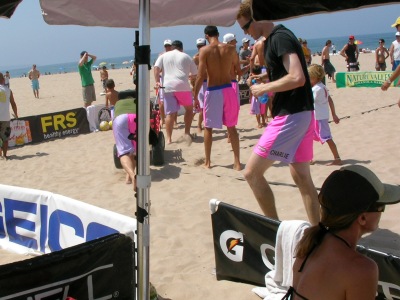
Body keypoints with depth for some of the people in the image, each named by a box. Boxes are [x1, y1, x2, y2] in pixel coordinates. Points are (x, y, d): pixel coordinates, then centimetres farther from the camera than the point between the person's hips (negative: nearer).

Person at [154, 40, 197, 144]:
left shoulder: (163, 56, 17)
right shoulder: (186, 57, 15)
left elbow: (156, 68, 1)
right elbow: (195, 73, 17)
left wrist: (157, 81, 1)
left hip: (168, 87, 1)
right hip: (183, 86, -1)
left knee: (170, 114, 3)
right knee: (189, 109, 18)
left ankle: (169, 138, -1)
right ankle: (187, 133, 9)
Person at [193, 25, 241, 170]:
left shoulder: (205, 50, -8)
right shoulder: (230, 48, 1)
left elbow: (200, 76, -12)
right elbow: (238, 68, 13)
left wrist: (195, 96, -5)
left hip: (212, 91, -3)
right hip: (228, 89, 3)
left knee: (208, 127, 11)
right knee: (231, 127, 11)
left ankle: (207, 162, 16)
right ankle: (237, 162, 10)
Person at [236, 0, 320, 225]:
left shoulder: (279, 38, -15)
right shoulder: (277, 38, 16)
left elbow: (297, 78, -26)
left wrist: (264, 88, -15)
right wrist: (266, 83, 11)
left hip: (290, 116, -11)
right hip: (302, 114, 11)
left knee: (252, 172, -4)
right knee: (302, 177, 14)